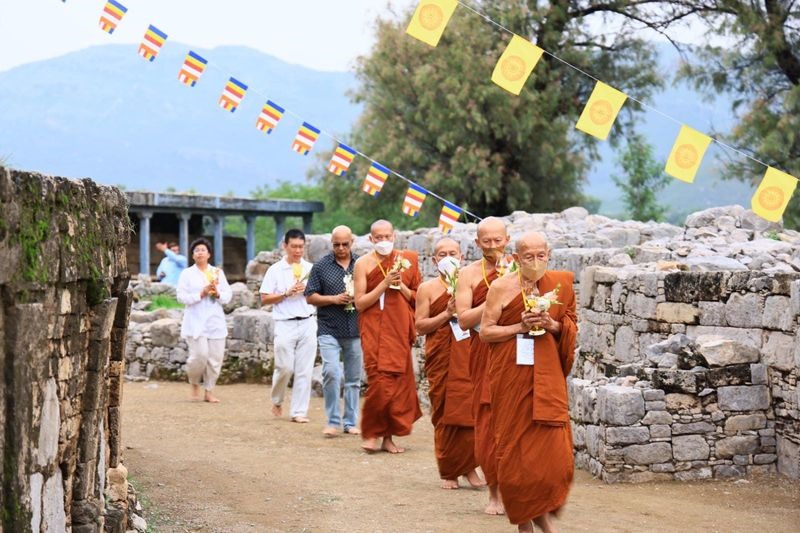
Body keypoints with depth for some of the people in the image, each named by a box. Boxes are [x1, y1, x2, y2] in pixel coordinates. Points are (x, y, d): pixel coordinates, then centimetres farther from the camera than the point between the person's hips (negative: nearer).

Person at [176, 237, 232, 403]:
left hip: (215, 320, 3)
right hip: (196, 321, -3)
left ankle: (209, 391, 12)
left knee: (215, 357, -1)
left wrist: (217, 294, -11)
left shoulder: (218, 272, 15)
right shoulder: (187, 274, 5)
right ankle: (194, 385, 12)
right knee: (199, 355, -15)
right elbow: (182, 296, -5)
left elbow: (228, 295, 10)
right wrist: (202, 294, -13)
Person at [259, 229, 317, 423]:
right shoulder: (276, 270, 2)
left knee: (304, 370, 0)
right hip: (285, 324, -2)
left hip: (308, 323, 3)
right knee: (285, 367, -4)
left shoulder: (311, 269, 10)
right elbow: (264, 299, -1)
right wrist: (287, 293, -12)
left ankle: (299, 412, 6)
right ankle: (277, 401, 23)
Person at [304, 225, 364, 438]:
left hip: (356, 330, 2)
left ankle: (351, 422, 17)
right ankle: (333, 421, -4)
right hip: (329, 330, -2)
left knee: (354, 378, 7)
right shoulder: (321, 266, 3)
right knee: (331, 372, -15)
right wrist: (334, 299, -11)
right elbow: (310, 297, 3)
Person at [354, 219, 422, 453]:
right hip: (374, 330, -3)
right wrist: (384, 284, -13)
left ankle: (389, 437, 9)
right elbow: (360, 303, -5)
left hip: (400, 330, 3)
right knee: (379, 381, -13)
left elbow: (417, 298, 11)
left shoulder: (406, 260, 9)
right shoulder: (364, 263, 0)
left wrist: (401, 286, -6)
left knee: (399, 381, 1)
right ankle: (370, 433, 1)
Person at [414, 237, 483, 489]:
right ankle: (448, 471, 10)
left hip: (468, 355, 1)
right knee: (444, 413, 1)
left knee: (468, 409, -8)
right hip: (441, 357, -1)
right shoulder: (427, 288, 6)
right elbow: (420, 326, 1)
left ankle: (468, 466, 3)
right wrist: (446, 313, -11)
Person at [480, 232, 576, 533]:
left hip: (547, 375, 2)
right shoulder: (502, 288, -3)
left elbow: (572, 328, 12)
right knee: (515, 445, 3)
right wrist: (520, 327, -14)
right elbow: (485, 332, -2)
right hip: (512, 376, -2)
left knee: (554, 448, -6)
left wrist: (552, 325, -8)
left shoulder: (560, 284, 5)